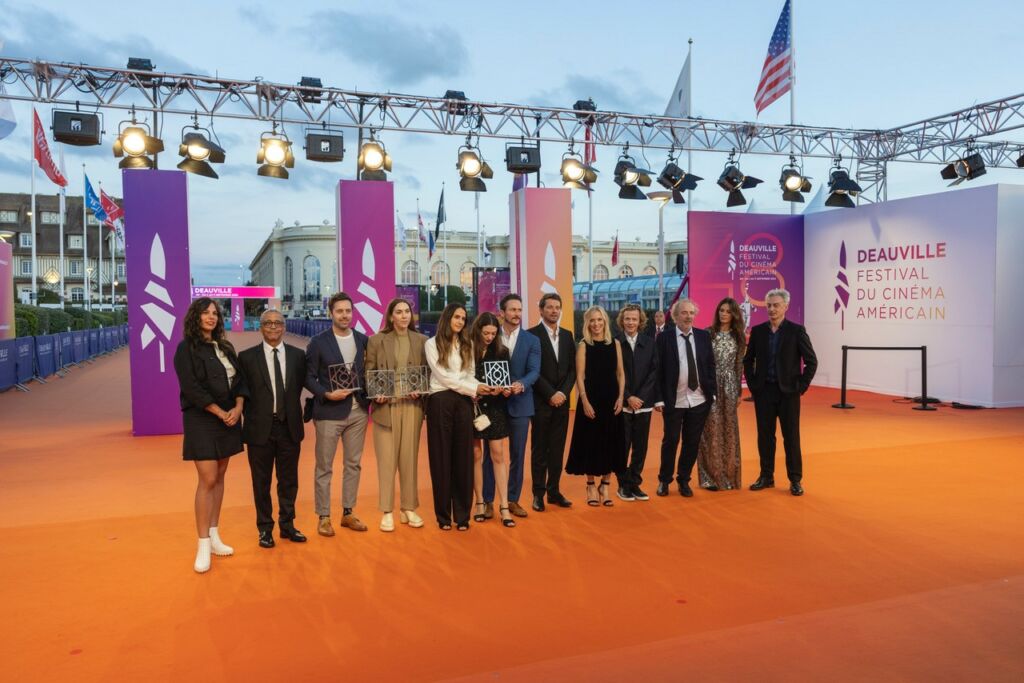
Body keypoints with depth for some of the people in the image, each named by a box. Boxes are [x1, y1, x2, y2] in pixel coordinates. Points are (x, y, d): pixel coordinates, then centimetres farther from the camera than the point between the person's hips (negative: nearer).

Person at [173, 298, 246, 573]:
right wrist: (220, 413, -14)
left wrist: (238, 408, -7)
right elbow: (191, 387, -13)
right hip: (202, 420, -6)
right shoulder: (186, 348, -6)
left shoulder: (225, 347, 11)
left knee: (219, 477, 9)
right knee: (208, 480, -9)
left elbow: (239, 379, 10)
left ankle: (214, 536, 17)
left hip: (229, 419, 6)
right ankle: (203, 545, -2)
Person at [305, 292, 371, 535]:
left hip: (358, 410, 4)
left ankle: (348, 513, 23)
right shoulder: (318, 342, -4)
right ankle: (323, 517, 14)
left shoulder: (363, 340, 6)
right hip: (329, 411, -4)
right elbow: (309, 377, -4)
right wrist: (327, 394, -18)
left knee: (353, 464, 11)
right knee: (324, 467, 4)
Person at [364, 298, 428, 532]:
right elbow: (369, 374, 3)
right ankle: (387, 512, 10)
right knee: (386, 460, 1)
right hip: (385, 405, -1)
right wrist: (375, 394, -12)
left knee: (409, 458, 7)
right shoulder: (376, 340, 3)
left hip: (412, 406, 1)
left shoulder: (421, 341, 6)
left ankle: (409, 509, 18)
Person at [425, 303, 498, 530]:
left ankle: (462, 514, 10)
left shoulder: (467, 344, 15)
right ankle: (443, 514, 10)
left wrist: (480, 387, -14)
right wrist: (474, 388, -13)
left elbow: (470, 374, 10)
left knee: (463, 456, 3)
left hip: (463, 402, 3)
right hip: (440, 401, -3)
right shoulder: (432, 344, 2)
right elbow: (442, 375, -7)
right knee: (441, 457, 2)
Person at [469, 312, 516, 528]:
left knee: (498, 456, 1)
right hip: (472, 407, -1)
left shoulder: (501, 351, 2)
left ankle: (504, 505, 4)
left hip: (495, 408, 1)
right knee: (476, 455, 7)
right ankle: (480, 502, 17)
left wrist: (505, 390, -13)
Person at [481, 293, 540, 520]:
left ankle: (513, 500, 20)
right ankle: (488, 501, 14)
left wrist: (521, 384, -27)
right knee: (491, 454, 5)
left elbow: (534, 371, -7)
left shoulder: (532, 341, 3)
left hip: (520, 404, 1)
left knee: (518, 454, 7)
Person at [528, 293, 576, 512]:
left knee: (557, 449, 9)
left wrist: (563, 392, -6)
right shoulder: (532, 335, -5)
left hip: (561, 400, 5)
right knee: (539, 449, 3)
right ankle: (538, 493, 11)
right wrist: (550, 394, -13)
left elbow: (572, 368, 8)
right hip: (541, 401, -4)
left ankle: (554, 491, 18)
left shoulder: (567, 335, 11)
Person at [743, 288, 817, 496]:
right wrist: (752, 383, 4)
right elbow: (748, 360, 12)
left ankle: (795, 479, 13)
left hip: (788, 392, -3)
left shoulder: (796, 331, -4)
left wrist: (801, 386, -8)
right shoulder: (758, 331, 5)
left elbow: (811, 361, -3)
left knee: (791, 437, 4)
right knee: (765, 436, 8)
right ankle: (766, 476, 19)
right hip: (763, 392, 3)